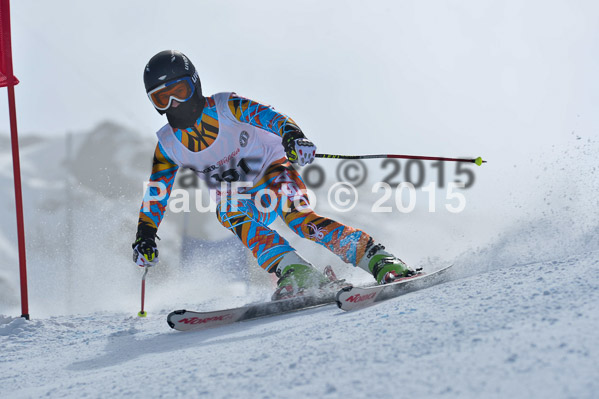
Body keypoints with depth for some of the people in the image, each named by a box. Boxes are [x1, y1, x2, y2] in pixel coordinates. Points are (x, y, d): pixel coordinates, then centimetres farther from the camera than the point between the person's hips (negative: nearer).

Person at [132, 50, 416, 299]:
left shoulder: (226, 107, -16)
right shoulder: (168, 145, -4)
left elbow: (268, 116, -29)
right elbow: (155, 190, 6)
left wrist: (292, 136, -50)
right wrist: (145, 234, -3)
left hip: (272, 173, -4)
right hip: (235, 197, 4)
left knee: (298, 217, -32)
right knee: (231, 214, -32)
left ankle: (381, 262, -35)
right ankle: (294, 272, -42)